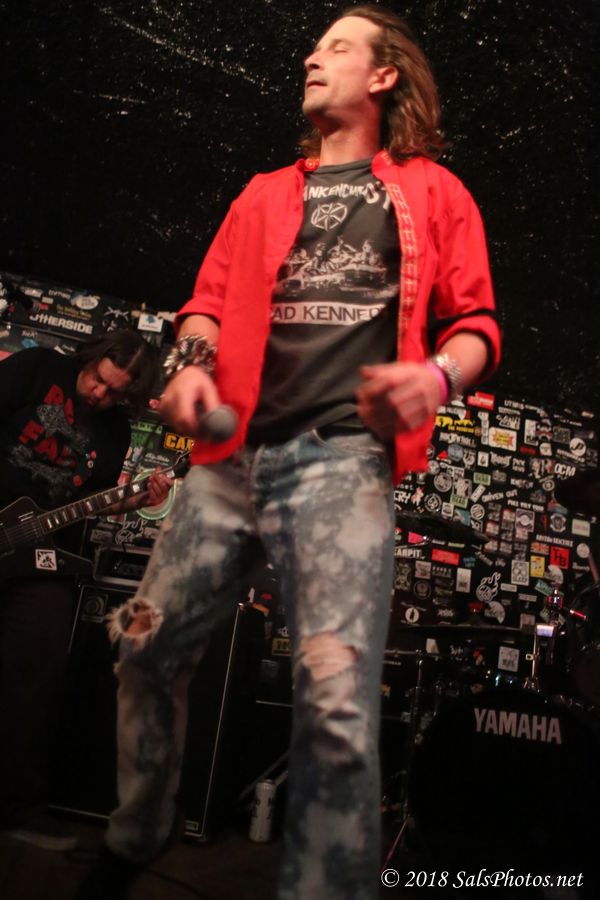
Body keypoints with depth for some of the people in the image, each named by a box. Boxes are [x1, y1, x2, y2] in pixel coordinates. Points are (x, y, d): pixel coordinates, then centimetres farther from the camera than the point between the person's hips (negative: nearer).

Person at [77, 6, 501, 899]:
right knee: (149, 652, 7)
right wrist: (191, 361, -2)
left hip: (344, 454, -4)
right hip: (233, 452, 5)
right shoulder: (264, 194, 26)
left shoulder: (430, 191, 16)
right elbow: (212, 297, 20)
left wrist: (435, 374, -12)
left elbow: (475, 322, 11)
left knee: (337, 701, -18)